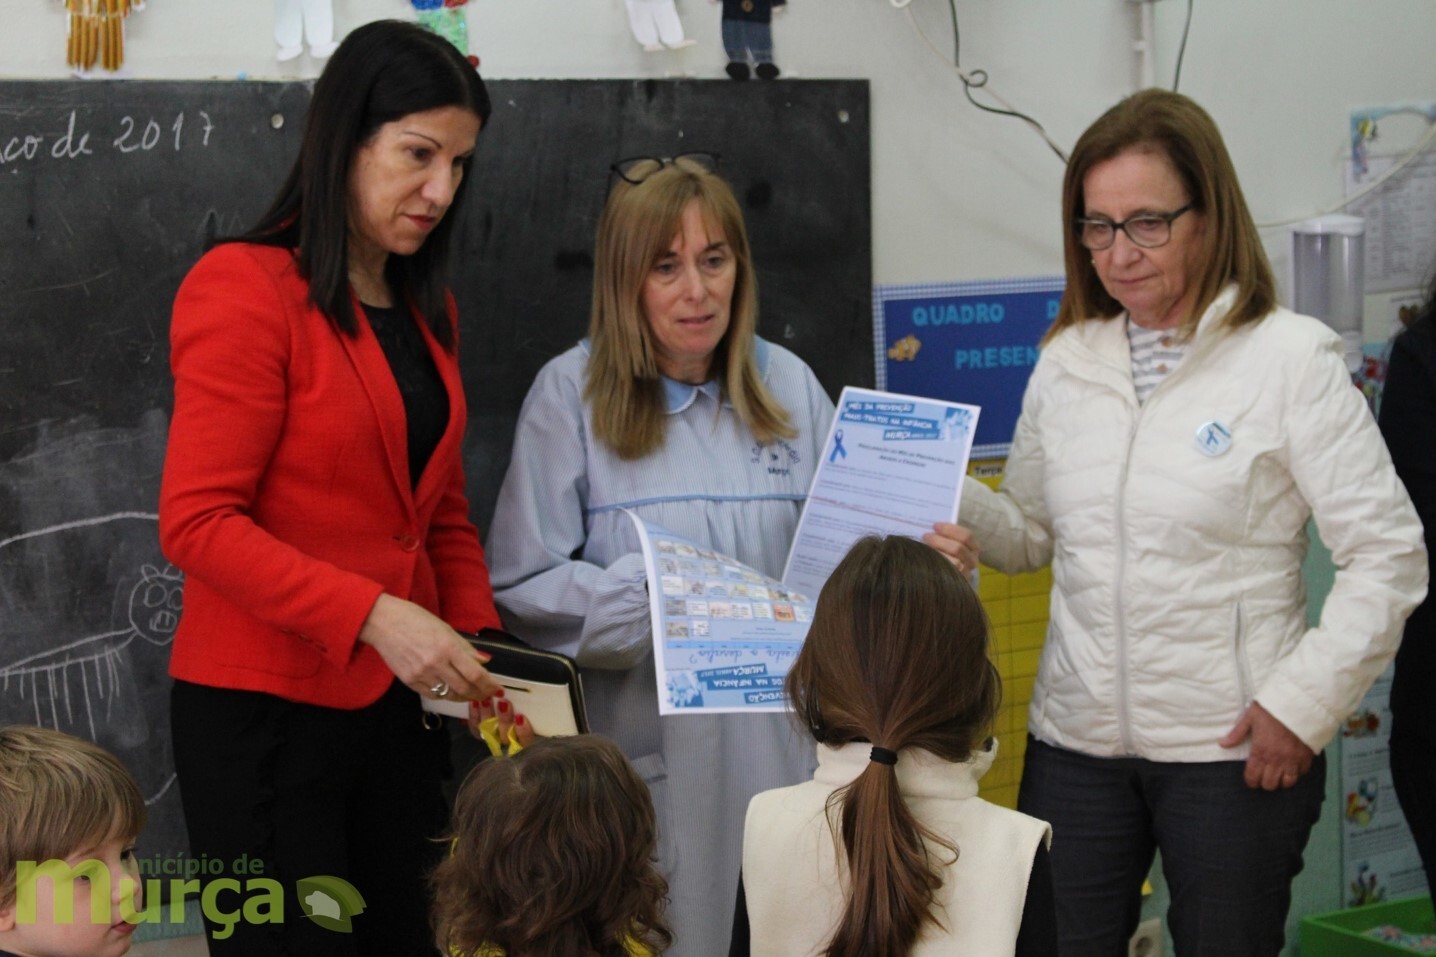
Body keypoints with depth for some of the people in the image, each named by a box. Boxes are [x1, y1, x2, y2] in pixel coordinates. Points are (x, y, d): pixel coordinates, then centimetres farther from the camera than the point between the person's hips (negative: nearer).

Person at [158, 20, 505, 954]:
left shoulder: (427, 309, 13)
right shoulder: (247, 289, -11)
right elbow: (197, 521, -17)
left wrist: (475, 647, 2)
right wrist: (373, 615, -24)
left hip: (398, 704, 7)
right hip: (266, 709, -7)